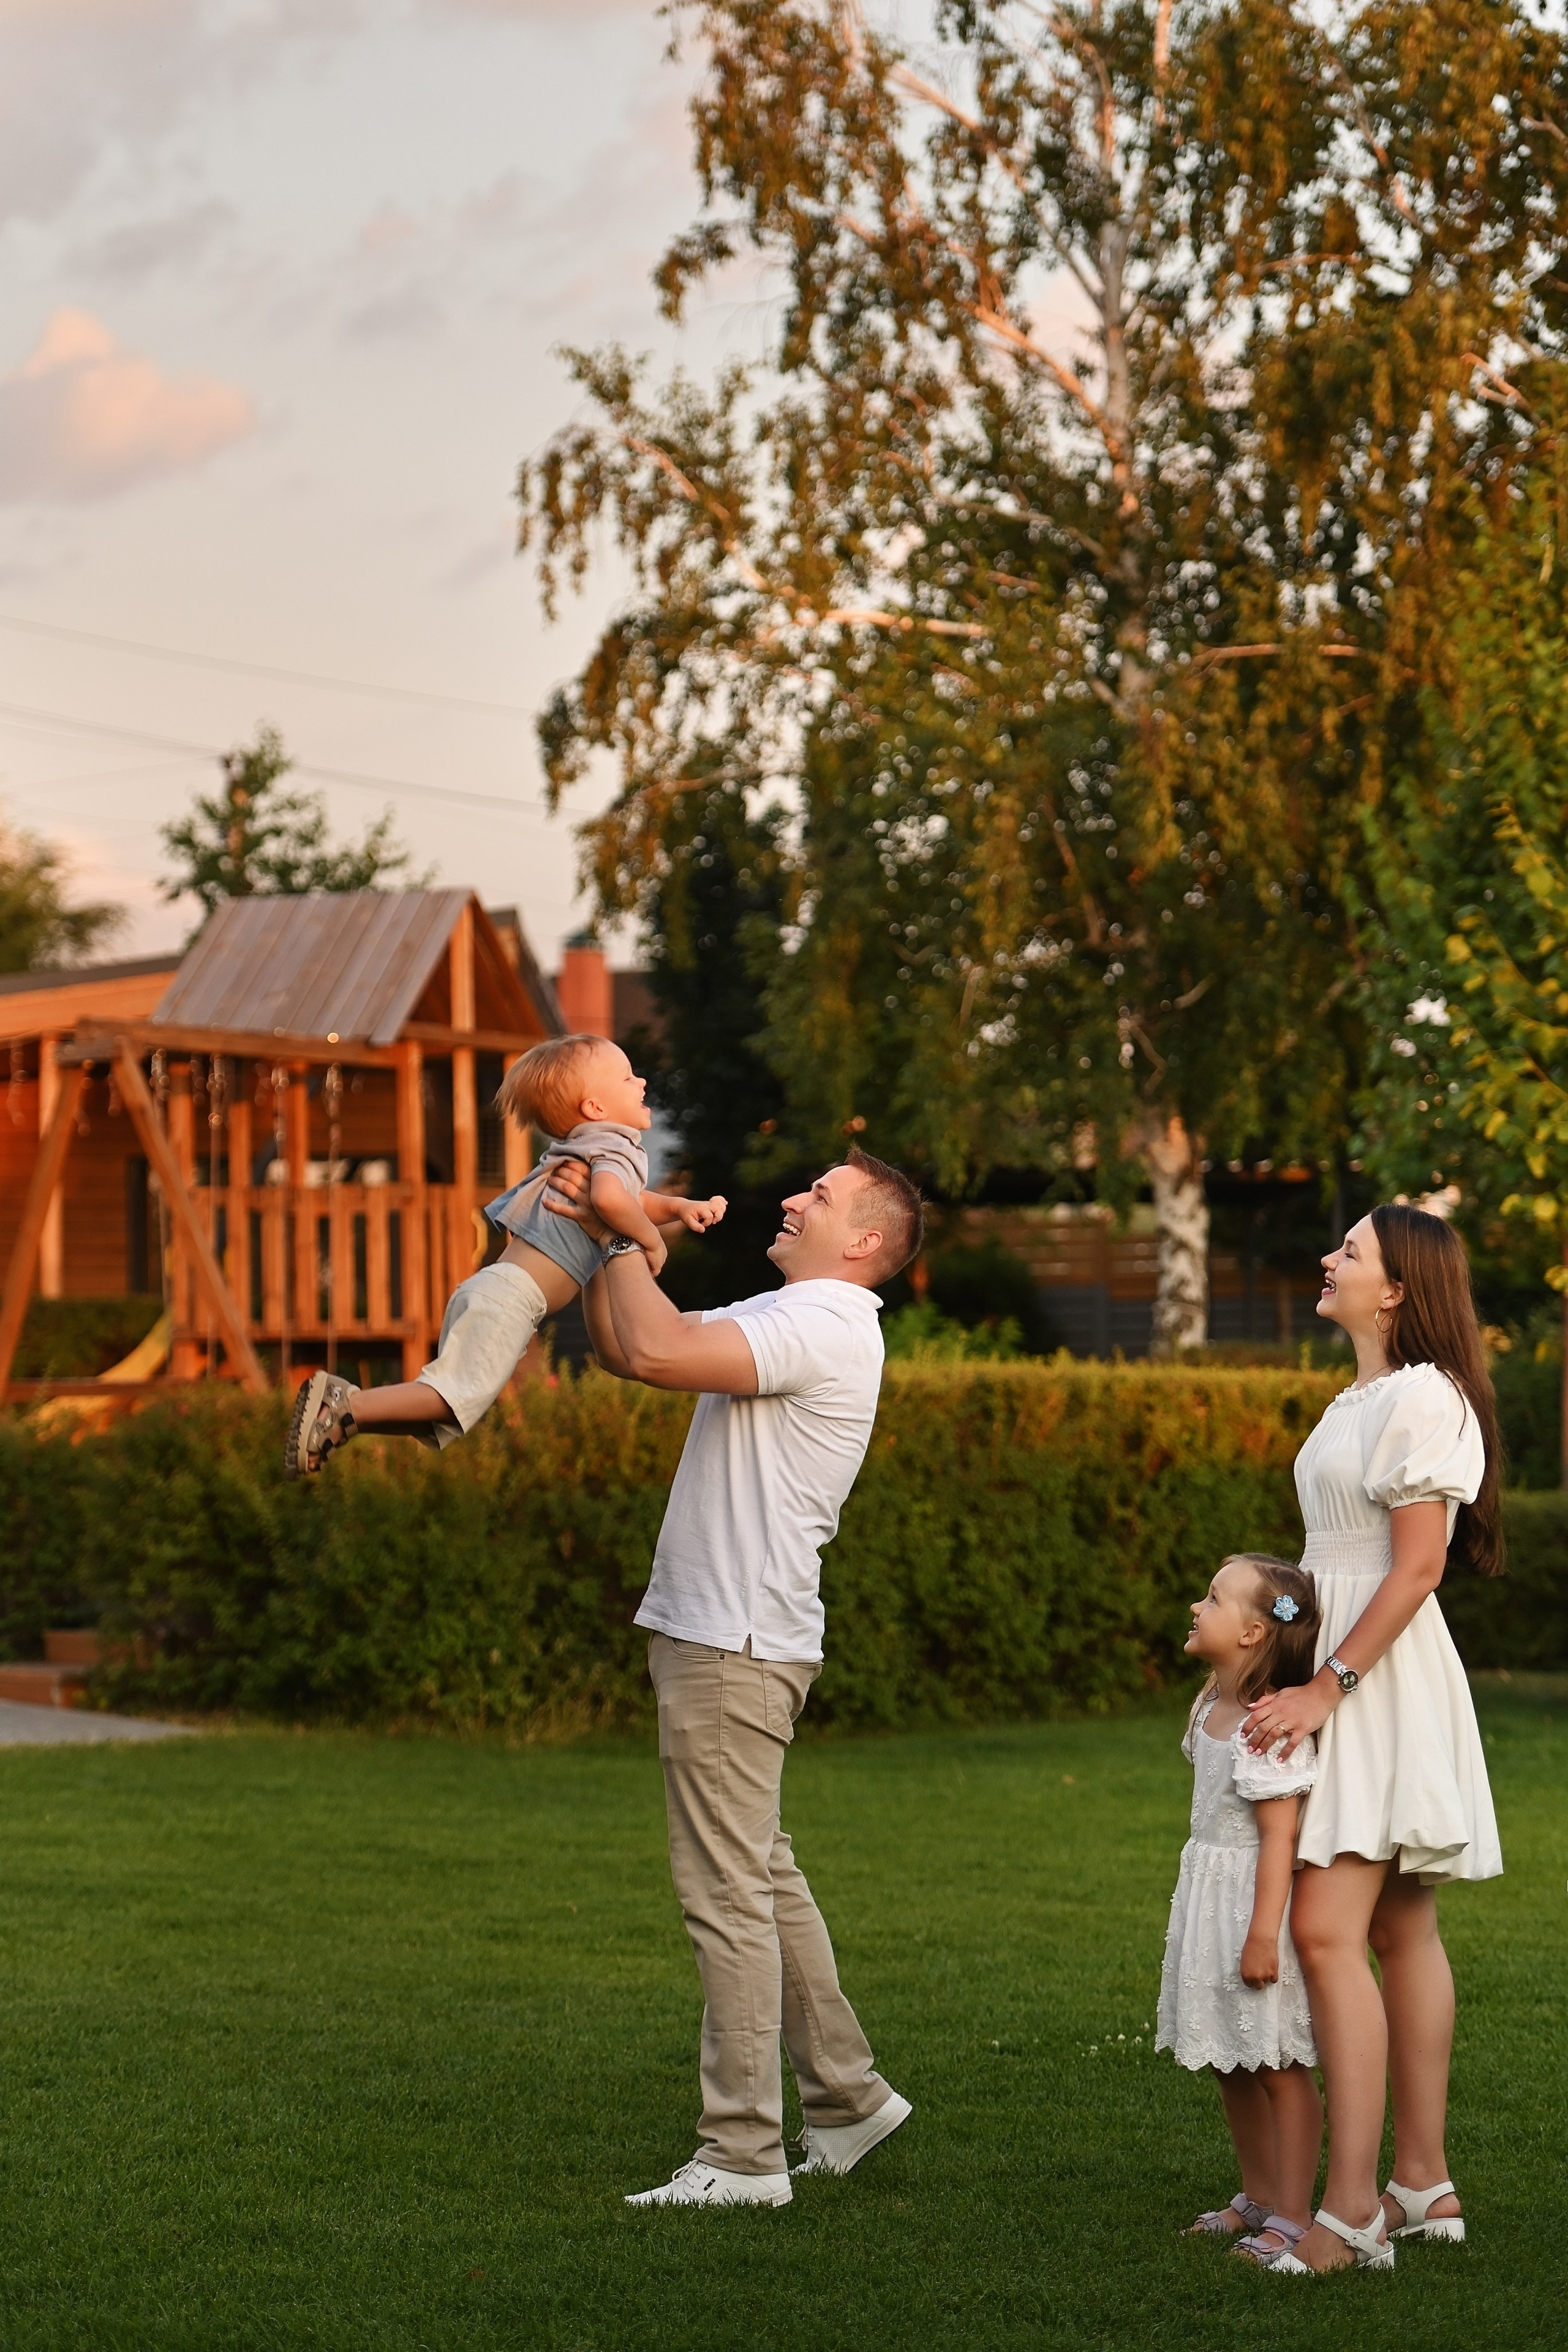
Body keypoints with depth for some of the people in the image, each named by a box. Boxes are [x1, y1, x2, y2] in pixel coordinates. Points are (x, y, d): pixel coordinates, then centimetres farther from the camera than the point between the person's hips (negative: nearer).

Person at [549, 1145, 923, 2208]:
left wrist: (624, 1237, -14)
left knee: (727, 1889, -7)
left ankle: (745, 2152, -3)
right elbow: (623, 1349, 22)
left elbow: (657, 1352, -28)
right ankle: (847, 2091, 26)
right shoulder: (777, 1315, 18)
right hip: (720, 1634, 10)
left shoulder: (827, 1327, -15)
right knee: (762, 1876, 17)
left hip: (737, 1648, -10)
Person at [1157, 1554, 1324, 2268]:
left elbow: (1279, 1835, -22)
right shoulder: (1212, 1708, 8)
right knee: (1230, 2063, 17)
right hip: (1209, 1895, 10)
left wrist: (1264, 1932, -24)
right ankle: (1259, 2196, 30)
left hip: (1254, 1898, -10)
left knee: (1278, 2065, -2)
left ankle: (1292, 2218, 3)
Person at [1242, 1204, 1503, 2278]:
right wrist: (1294, 1672, 15)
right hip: (1341, 1665, 10)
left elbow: (1416, 1565, -19)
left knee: (1327, 1930, -16)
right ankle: (1424, 2184, 18)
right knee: (1399, 1931, 12)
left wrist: (1329, 1687, -20)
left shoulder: (1422, 1397, -14)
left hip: (1381, 1673, -10)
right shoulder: (1364, 1398, 16)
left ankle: (1351, 2210, -18)